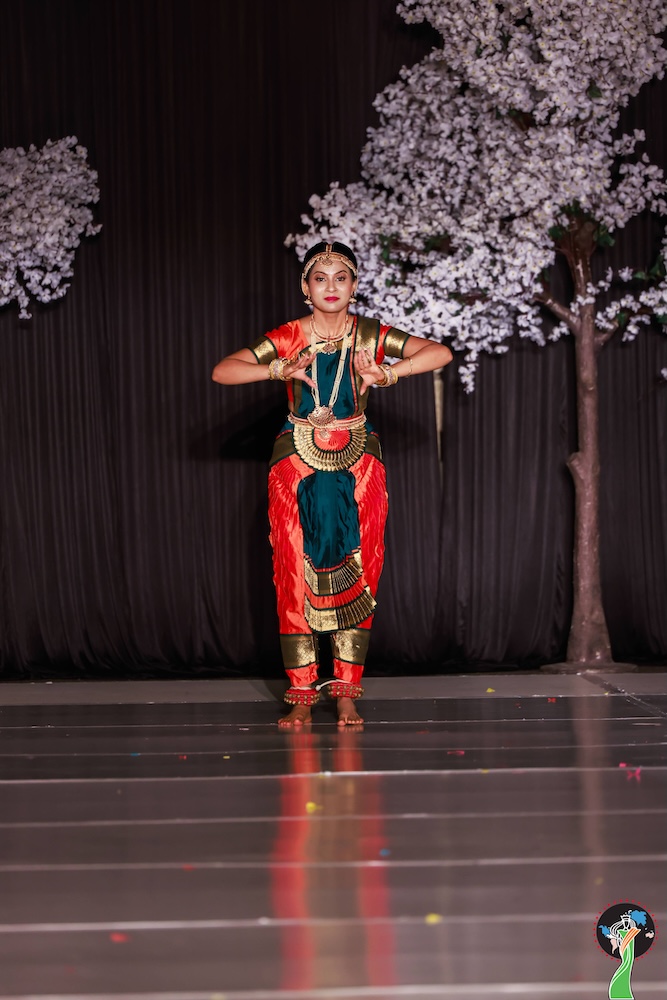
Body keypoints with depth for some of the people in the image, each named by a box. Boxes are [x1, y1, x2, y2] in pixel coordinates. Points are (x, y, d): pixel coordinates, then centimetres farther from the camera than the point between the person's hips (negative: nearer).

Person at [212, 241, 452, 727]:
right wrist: (278, 370, -18)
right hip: (298, 468, 0)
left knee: (359, 575, -2)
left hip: (357, 468, 1)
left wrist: (387, 374, -20)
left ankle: (347, 693, 4)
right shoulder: (288, 338, 1)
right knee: (296, 576, -3)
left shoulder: (370, 336, 1)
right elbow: (222, 371, -3)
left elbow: (440, 353, -6)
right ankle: (302, 696, 3)